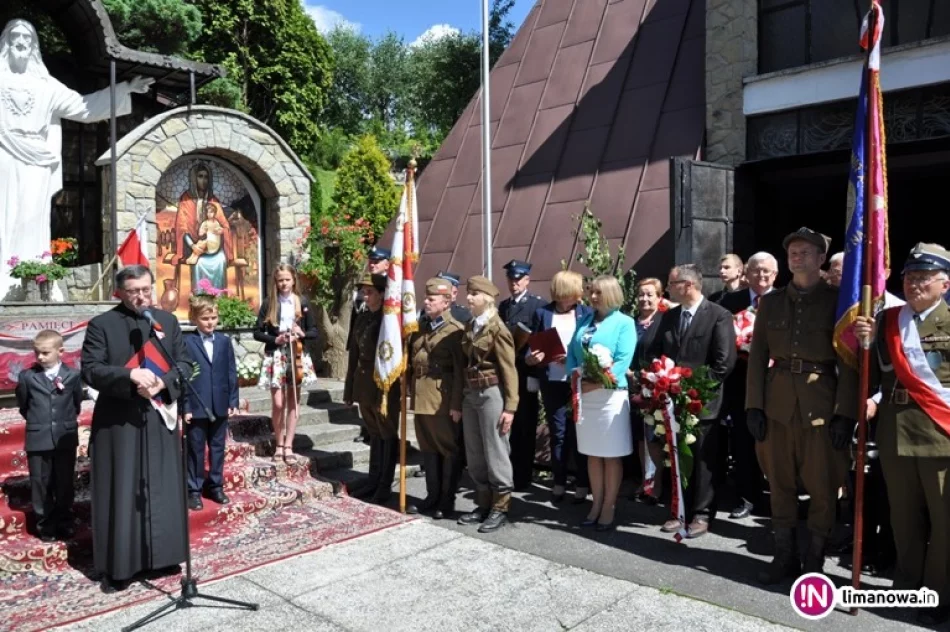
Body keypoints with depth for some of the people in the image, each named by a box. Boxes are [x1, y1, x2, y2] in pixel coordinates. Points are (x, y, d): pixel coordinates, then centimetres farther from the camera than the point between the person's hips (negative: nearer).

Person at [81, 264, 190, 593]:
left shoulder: (168, 321, 8)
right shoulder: (101, 324, -2)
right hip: (117, 422, -3)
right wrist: (130, 375, -25)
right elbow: (90, 369, -10)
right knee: (120, 494, 4)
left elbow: (184, 364, 5)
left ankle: (161, 554, 25)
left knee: (163, 491, 10)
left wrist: (163, 382, -15)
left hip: (159, 418, 3)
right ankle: (117, 565, 15)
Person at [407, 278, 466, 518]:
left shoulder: (455, 330, -9)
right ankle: (433, 495, 27)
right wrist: (413, 392, 12)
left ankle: (447, 500, 16)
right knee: (428, 449, 15)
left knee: (449, 449, 5)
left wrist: (457, 404, -17)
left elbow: (460, 370, -14)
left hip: (444, 400, -7)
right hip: (421, 398, 7)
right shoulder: (420, 329, 15)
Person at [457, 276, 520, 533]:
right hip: (470, 394, 8)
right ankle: (483, 504, 25)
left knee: (495, 452, 1)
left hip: (491, 394, -8)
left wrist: (510, 407, -16)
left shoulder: (498, 328, -10)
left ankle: (500, 509, 12)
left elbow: (509, 370, -12)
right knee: (474, 455, 13)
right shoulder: (469, 327, 12)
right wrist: (460, 399, 15)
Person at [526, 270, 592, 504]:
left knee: (579, 433, 6)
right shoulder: (542, 313, 5)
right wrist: (531, 358, -14)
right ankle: (559, 482, 21)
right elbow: (533, 345, 7)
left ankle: (583, 484, 18)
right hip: (552, 383, 1)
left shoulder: (587, 313, 1)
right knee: (557, 433, 9)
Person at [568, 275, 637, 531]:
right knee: (592, 454, 12)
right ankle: (596, 504, 22)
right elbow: (572, 353, 10)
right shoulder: (584, 321, 12)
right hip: (583, 395, 5)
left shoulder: (624, 322, -4)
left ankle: (609, 507, 13)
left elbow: (623, 361, -13)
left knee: (611, 455, 4)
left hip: (610, 395, -5)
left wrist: (596, 383, -20)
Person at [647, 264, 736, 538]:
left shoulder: (719, 315, -9)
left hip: (702, 401, -5)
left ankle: (701, 514, 18)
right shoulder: (669, 316, 10)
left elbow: (724, 361, -14)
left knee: (703, 461, 7)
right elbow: (654, 352, 13)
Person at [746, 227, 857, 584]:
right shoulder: (770, 302, 9)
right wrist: (754, 405, -1)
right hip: (778, 402, 3)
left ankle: (815, 564, 18)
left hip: (822, 403, -3)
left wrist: (845, 413, -10)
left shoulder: (837, 300, 0)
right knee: (780, 483, 9)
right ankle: (784, 556, 22)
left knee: (822, 486, 3)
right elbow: (757, 356, 7)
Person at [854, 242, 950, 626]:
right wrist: (865, 343, -6)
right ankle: (906, 586, 30)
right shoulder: (887, 319, 8)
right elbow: (873, 377, 8)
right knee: (904, 516, 15)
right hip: (895, 432, 4)